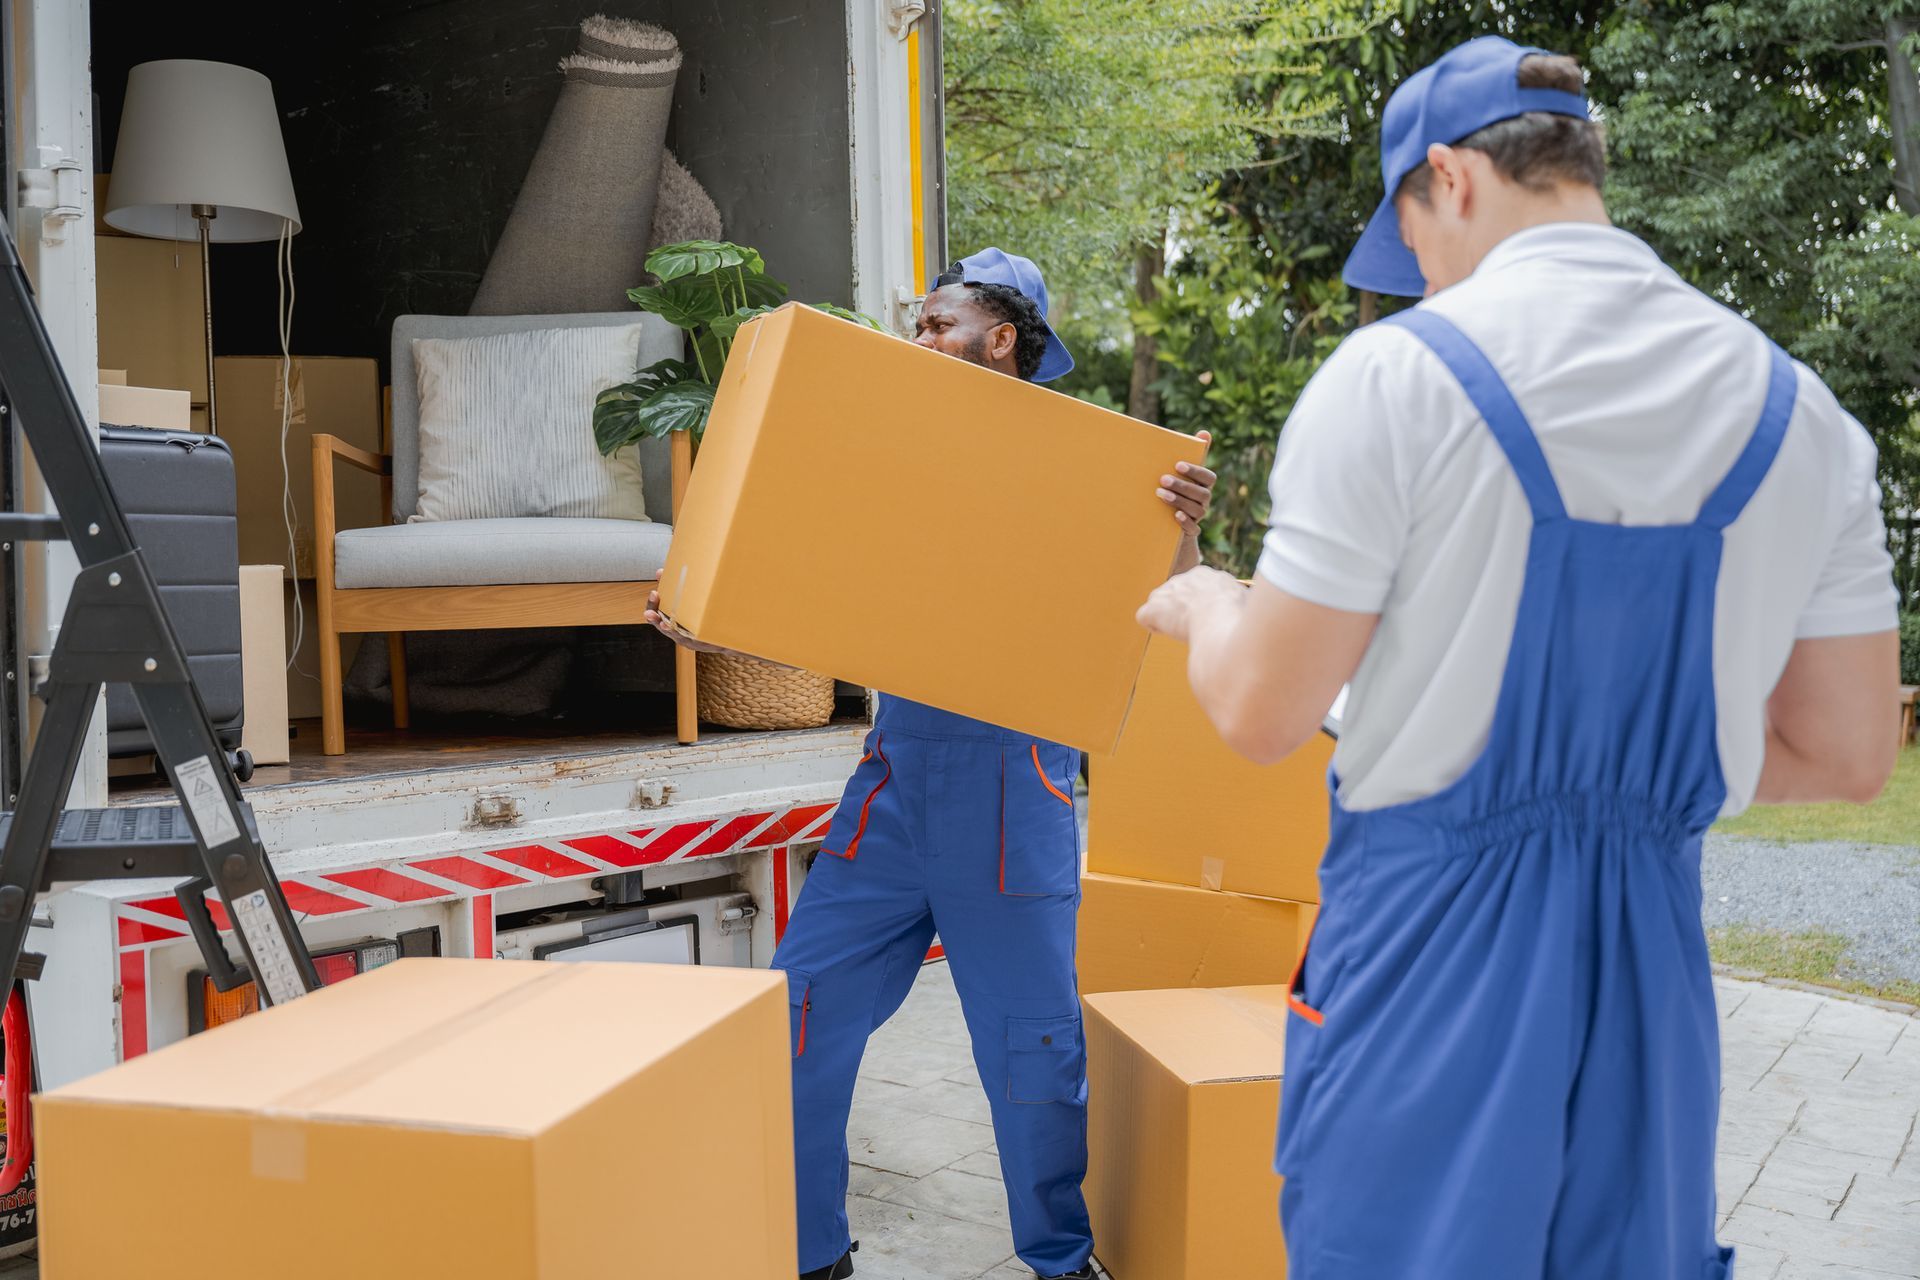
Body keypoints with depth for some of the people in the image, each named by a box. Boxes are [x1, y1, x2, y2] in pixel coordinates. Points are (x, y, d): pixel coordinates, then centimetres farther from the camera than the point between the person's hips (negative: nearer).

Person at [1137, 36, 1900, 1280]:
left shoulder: (1397, 373, -14)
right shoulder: (1798, 408, 1)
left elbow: (1261, 715, -13)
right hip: (1652, 953, 5)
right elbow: (1846, 755, 6)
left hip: (1430, 938, -4)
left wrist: (1201, 604, 8)